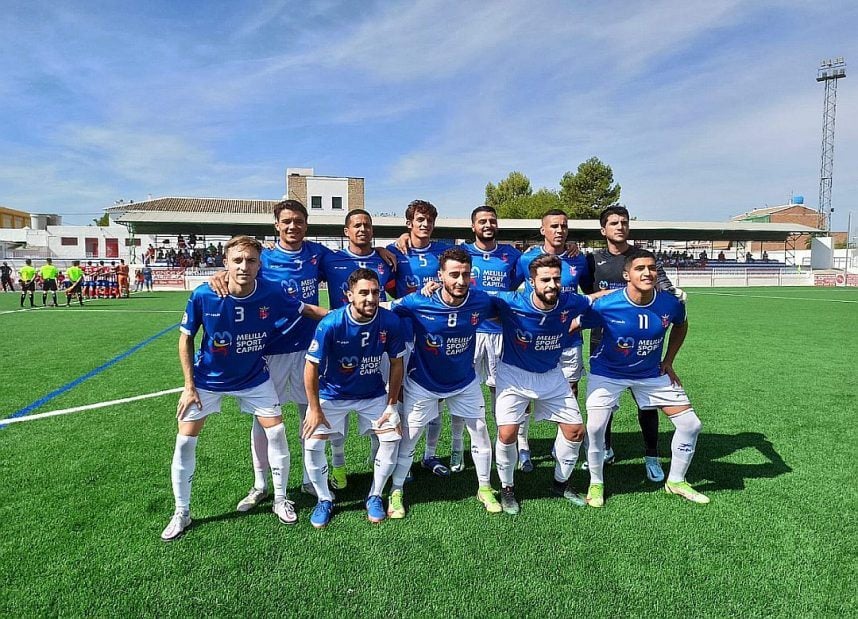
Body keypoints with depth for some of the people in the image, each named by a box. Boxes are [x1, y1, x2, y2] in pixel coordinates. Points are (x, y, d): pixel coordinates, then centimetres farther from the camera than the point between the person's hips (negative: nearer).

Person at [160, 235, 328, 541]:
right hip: (207, 379, 0)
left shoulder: (271, 294, -22)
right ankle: (181, 513, 24)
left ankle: (280, 499, 24)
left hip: (254, 378, 1)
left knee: (276, 432, 0)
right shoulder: (203, 296, -23)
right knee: (185, 441, 1)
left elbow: (306, 309, -5)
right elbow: (186, 338, -9)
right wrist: (189, 386, -9)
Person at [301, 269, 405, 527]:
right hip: (333, 394, -1)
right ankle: (324, 500, 16)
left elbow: (396, 363, -7)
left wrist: (392, 404, -7)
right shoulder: (330, 324, -27)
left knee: (392, 437, -9)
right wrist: (315, 409, -13)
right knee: (312, 444, -11)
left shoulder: (390, 322, -21)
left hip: (374, 394, 2)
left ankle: (375, 497, 16)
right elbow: (312, 366, -17)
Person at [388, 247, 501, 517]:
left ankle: (485, 488, 35)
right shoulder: (418, 302, -29)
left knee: (480, 432, 11)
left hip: (464, 381, 3)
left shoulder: (481, 301, -20)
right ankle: (396, 492, 29)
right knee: (408, 438, 7)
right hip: (422, 382, -2)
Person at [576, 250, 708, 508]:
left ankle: (676, 481, 29)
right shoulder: (605, 306, -27)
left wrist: (669, 361, 7)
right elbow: (571, 326, -14)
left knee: (691, 424, 3)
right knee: (595, 426, -20)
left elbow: (681, 325, 10)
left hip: (652, 373, 4)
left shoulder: (671, 303, -15)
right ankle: (596, 484, 9)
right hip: (607, 373, -4)